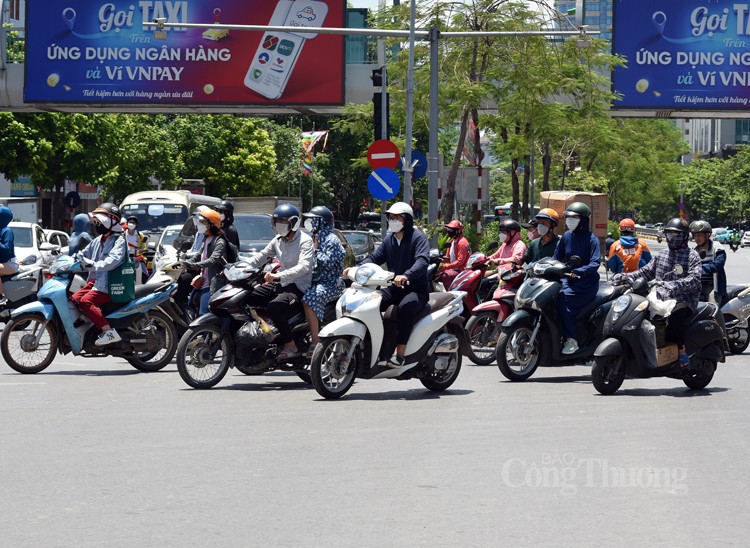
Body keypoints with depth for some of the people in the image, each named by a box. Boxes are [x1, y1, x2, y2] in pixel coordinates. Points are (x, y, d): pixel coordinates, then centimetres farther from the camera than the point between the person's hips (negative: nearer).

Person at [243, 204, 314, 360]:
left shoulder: (305, 241, -10)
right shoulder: (278, 240, 14)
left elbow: (304, 266, -25)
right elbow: (261, 256, 17)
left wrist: (279, 276, -38)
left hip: (298, 287, -8)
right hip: (280, 284, 8)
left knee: (273, 307, -35)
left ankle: (291, 346, -23)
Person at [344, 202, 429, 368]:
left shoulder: (418, 237, -7)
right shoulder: (389, 240, 16)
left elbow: (423, 260, -24)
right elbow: (374, 257, 10)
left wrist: (406, 275, -43)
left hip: (416, 289, -7)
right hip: (394, 288, 7)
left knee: (406, 306, -38)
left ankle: (400, 354, -37)